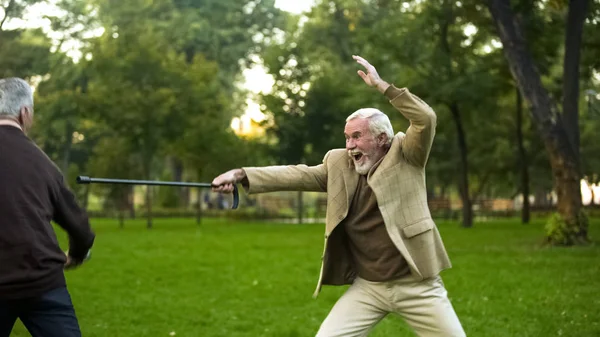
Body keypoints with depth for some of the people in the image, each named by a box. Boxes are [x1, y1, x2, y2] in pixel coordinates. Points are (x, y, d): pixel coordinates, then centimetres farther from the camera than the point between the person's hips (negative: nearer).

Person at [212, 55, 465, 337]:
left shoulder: (405, 156, -3)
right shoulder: (339, 164, 6)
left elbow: (426, 119, -18)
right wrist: (241, 175, -11)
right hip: (367, 287, 3)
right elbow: (297, 175, -1)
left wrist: (382, 86, -21)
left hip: (416, 284, -2)